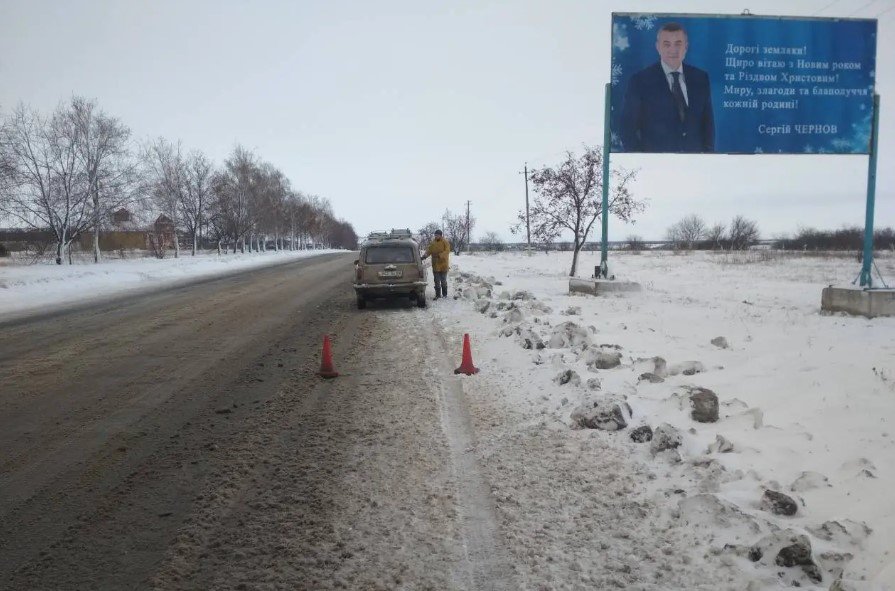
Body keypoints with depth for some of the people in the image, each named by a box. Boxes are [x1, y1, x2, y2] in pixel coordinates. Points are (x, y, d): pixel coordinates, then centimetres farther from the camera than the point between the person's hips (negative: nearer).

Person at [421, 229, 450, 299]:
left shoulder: (445, 243, -5)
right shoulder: (432, 243, 6)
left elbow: (447, 251, -17)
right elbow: (428, 251, -1)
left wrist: (439, 255, -32)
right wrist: (425, 255, -21)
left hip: (443, 265, -3)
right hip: (435, 265, 3)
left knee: (443, 281, 7)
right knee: (437, 281, 5)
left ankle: (444, 294, 20)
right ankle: (438, 295, 10)